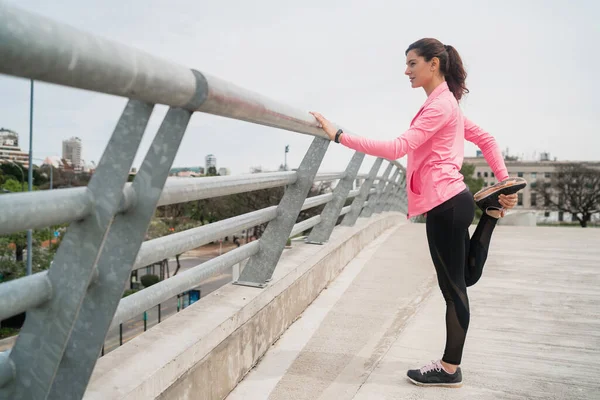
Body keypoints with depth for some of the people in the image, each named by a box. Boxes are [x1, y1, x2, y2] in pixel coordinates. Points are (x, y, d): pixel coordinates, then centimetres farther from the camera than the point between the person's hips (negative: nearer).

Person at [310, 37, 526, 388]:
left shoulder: (440, 104, -14)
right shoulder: (446, 102, 17)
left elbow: (397, 148, -25)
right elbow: (486, 139, 23)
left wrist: (340, 136, -26)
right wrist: (505, 179, 21)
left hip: (445, 204, -10)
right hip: (450, 201, 10)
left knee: (453, 287, 2)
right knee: (464, 278, 23)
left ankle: (450, 369, 16)